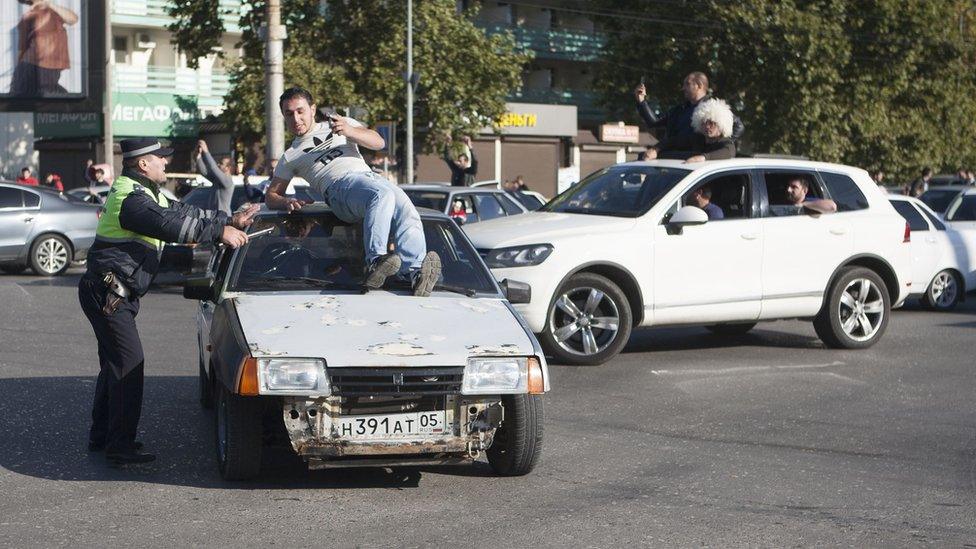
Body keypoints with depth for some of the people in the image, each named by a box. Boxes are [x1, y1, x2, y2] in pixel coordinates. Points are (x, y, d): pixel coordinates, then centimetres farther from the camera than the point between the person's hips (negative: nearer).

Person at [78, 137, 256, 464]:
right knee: (129, 363, -13)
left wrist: (230, 220, 15)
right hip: (107, 292, -11)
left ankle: (101, 436, 26)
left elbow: (183, 212, 21)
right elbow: (170, 225, -29)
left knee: (115, 363, 17)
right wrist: (219, 232, -28)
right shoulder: (131, 198, -18)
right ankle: (120, 445, -12)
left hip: (116, 294, 11)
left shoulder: (146, 193, 17)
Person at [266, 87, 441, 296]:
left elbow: (378, 142, 14)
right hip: (341, 185, -3)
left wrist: (349, 131, -6)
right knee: (383, 195, -38)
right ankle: (375, 260, -58)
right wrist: (286, 202, -1)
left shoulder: (343, 123, 30)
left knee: (406, 211, -31)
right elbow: (271, 195, 24)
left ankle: (415, 272, -54)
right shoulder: (290, 157, 28)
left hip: (371, 175, 3)